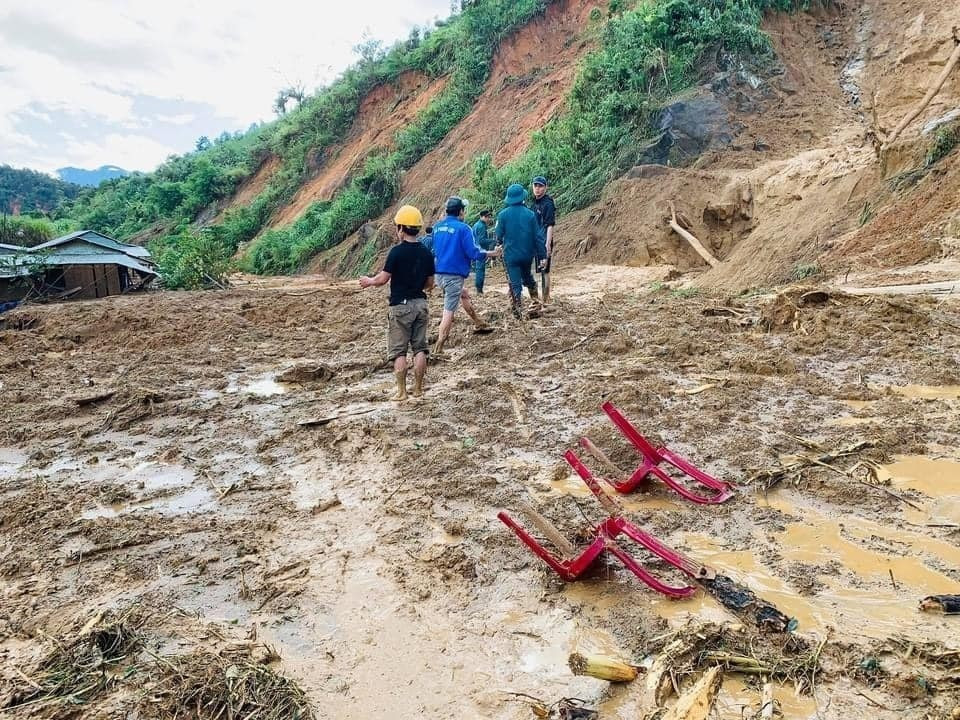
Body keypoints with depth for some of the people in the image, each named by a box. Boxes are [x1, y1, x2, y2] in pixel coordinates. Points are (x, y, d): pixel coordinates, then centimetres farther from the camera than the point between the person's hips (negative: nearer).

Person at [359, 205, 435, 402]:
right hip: (420, 303, 5)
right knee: (420, 348, 10)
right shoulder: (427, 252, 3)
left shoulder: (397, 251, -12)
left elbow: (383, 279, -10)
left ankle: (401, 391, 3)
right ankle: (418, 389, 13)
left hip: (400, 305, -5)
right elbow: (430, 284, 8)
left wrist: (369, 281, 10)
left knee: (398, 350, 3)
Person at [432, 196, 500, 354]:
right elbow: (473, 252, -13)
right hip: (454, 275, -8)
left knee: (463, 294, 29)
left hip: (439, 273, 8)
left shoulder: (437, 227, 9)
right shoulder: (463, 228, -12)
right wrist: (490, 253, 2)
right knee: (449, 310, -4)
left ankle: (479, 323, 43)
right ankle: (438, 349, -3)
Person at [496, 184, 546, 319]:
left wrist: (499, 245, 22)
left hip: (511, 255, -2)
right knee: (528, 277, 24)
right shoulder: (530, 214, -5)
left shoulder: (503, 214, -9)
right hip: (527, 254, 2)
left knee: (515, 283, 2)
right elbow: (537, 236, -3)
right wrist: (542, 255, 2)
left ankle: (517, 311, 1)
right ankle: (535, 301, 22)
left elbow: (499, 235, -1)